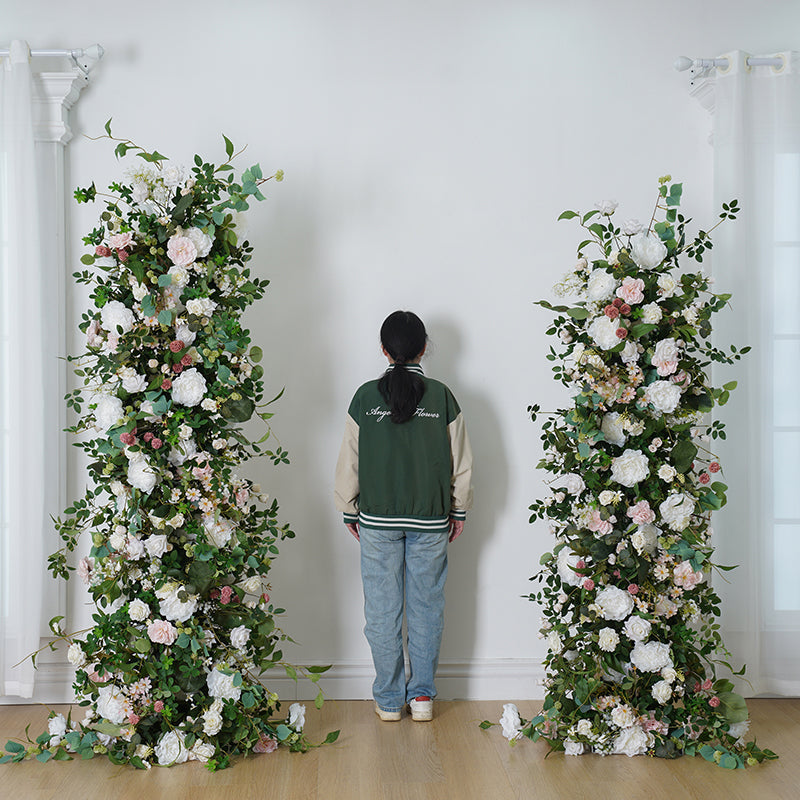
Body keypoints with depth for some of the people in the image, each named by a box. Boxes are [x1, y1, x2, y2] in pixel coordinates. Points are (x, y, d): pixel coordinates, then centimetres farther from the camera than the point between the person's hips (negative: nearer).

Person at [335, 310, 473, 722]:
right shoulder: (441, 396, -5)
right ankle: (422, 695, 19)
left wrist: (349, 511, 11)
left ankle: (389, 700, 17)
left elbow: (349, 462, -1)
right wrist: (459, 510, 12)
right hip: (430, 519, 1)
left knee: (382, 610, 8)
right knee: (426, 606, 11)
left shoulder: (366, 396, -6)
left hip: (377, 519, 0)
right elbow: (461, 462, 0)